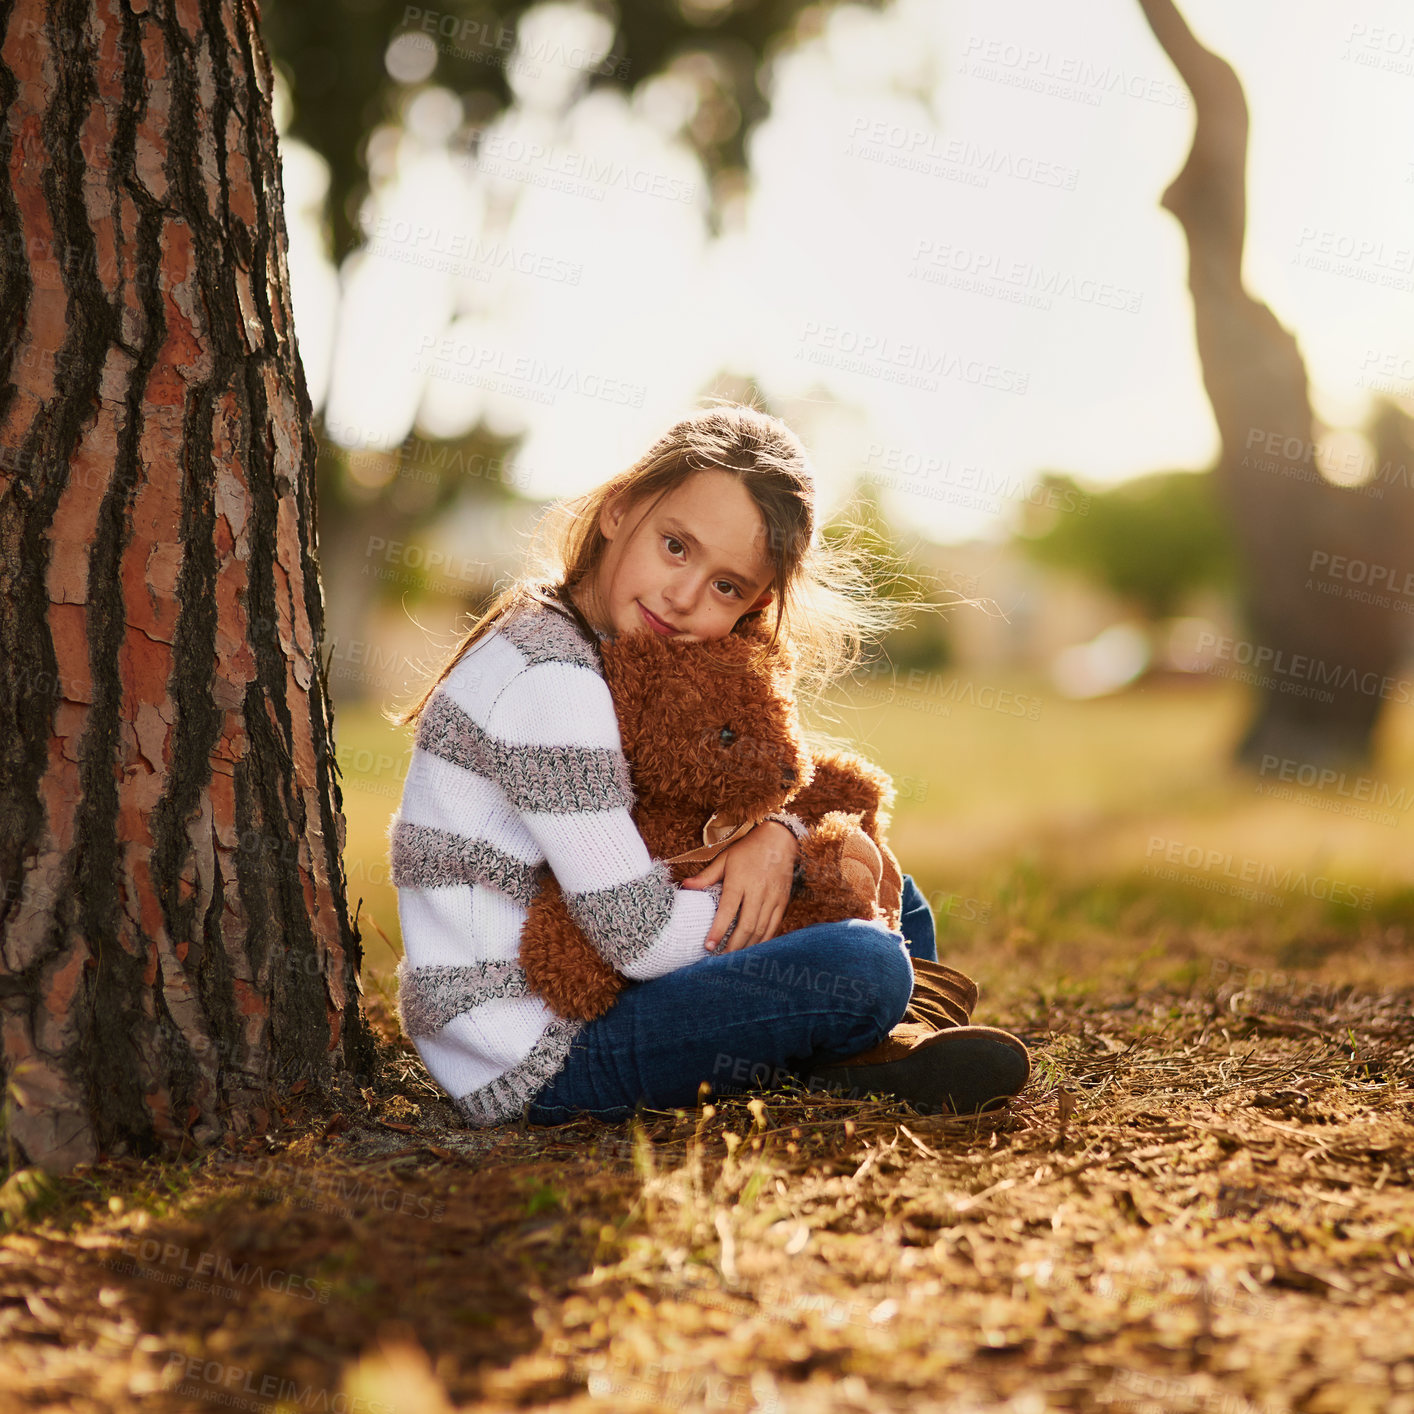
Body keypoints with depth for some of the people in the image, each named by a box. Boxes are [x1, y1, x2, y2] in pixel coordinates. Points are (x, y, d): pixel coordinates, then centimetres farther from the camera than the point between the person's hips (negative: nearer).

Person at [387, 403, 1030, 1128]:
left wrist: (775, 833, -10)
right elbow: (642, 940, -25)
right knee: (867, 963, -23)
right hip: (526, 1062, -10)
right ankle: (847, 1064, 4)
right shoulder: (551, 682, -23)